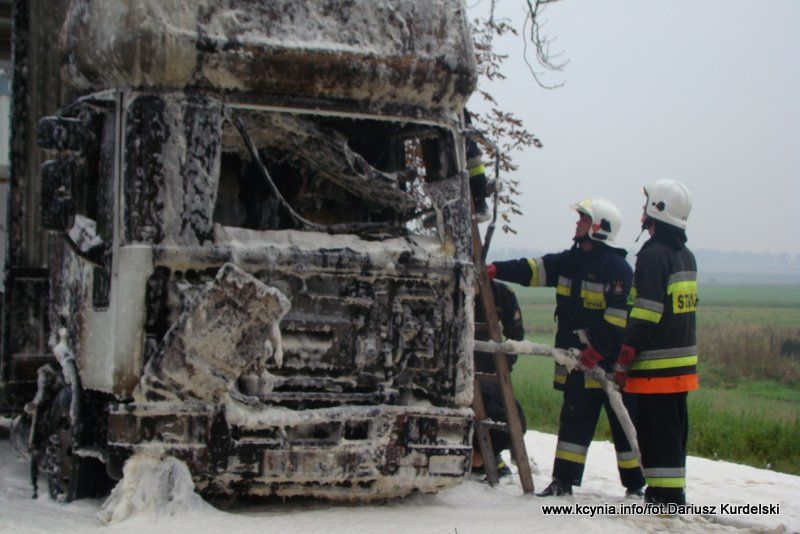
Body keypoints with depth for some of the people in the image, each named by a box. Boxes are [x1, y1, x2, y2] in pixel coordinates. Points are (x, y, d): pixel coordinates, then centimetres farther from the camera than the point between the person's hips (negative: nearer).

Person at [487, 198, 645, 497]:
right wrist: (497, 270, -2)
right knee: (574, 420, 9)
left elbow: (619, 316, -18)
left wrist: (599, 349, -24)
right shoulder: (570, 261, 13)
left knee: (623, 423, 1)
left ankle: (636, 484, 10)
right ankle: (563, 480, 13)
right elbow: (535, 270, 10)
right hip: (577, 361, 7)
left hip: (609, 362, -7)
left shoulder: (617, 268, -12)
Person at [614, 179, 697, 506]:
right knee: (674, 430, 14)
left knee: (655, 431, -4)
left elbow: (646, 315, -19)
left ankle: (665, 495, -4)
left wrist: (623, 362, -15)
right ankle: (672, 493, 21)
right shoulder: (686, 256, 14)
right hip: (683, 361, 9)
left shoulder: (653, 255, -14)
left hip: (656, 365, -9)